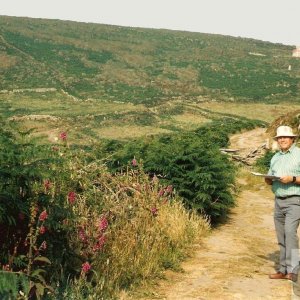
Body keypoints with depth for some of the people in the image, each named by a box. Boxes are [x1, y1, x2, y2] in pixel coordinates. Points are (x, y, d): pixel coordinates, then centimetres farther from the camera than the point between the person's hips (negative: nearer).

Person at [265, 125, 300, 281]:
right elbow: (270, 179, 20)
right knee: (281, 238, 9)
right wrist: (268, 179, -1)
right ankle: (283, 270, 16)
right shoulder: (275, 157, 16)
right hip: (278, 200, 7)